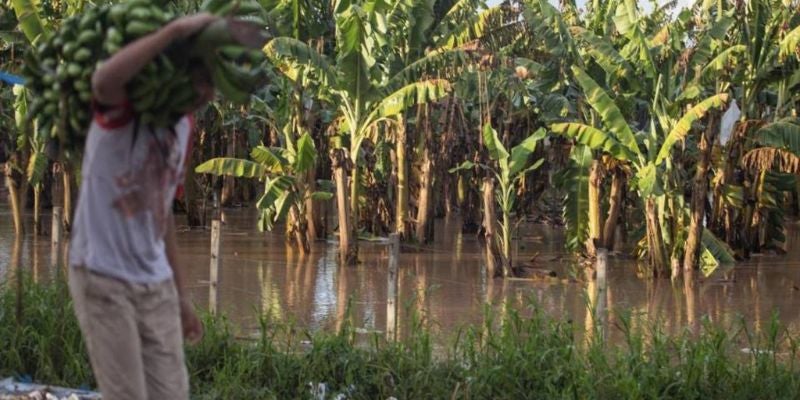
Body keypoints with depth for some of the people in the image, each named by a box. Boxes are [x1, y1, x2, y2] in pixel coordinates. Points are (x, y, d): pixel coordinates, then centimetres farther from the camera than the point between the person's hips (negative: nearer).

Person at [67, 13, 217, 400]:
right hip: (102, 280, -7)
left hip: (156, 285, 7)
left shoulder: (183, 126, 12)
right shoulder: (123, 105, -10)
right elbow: (103, 79, -37)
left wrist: (181, 294, 19)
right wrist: (176, 29, -36)